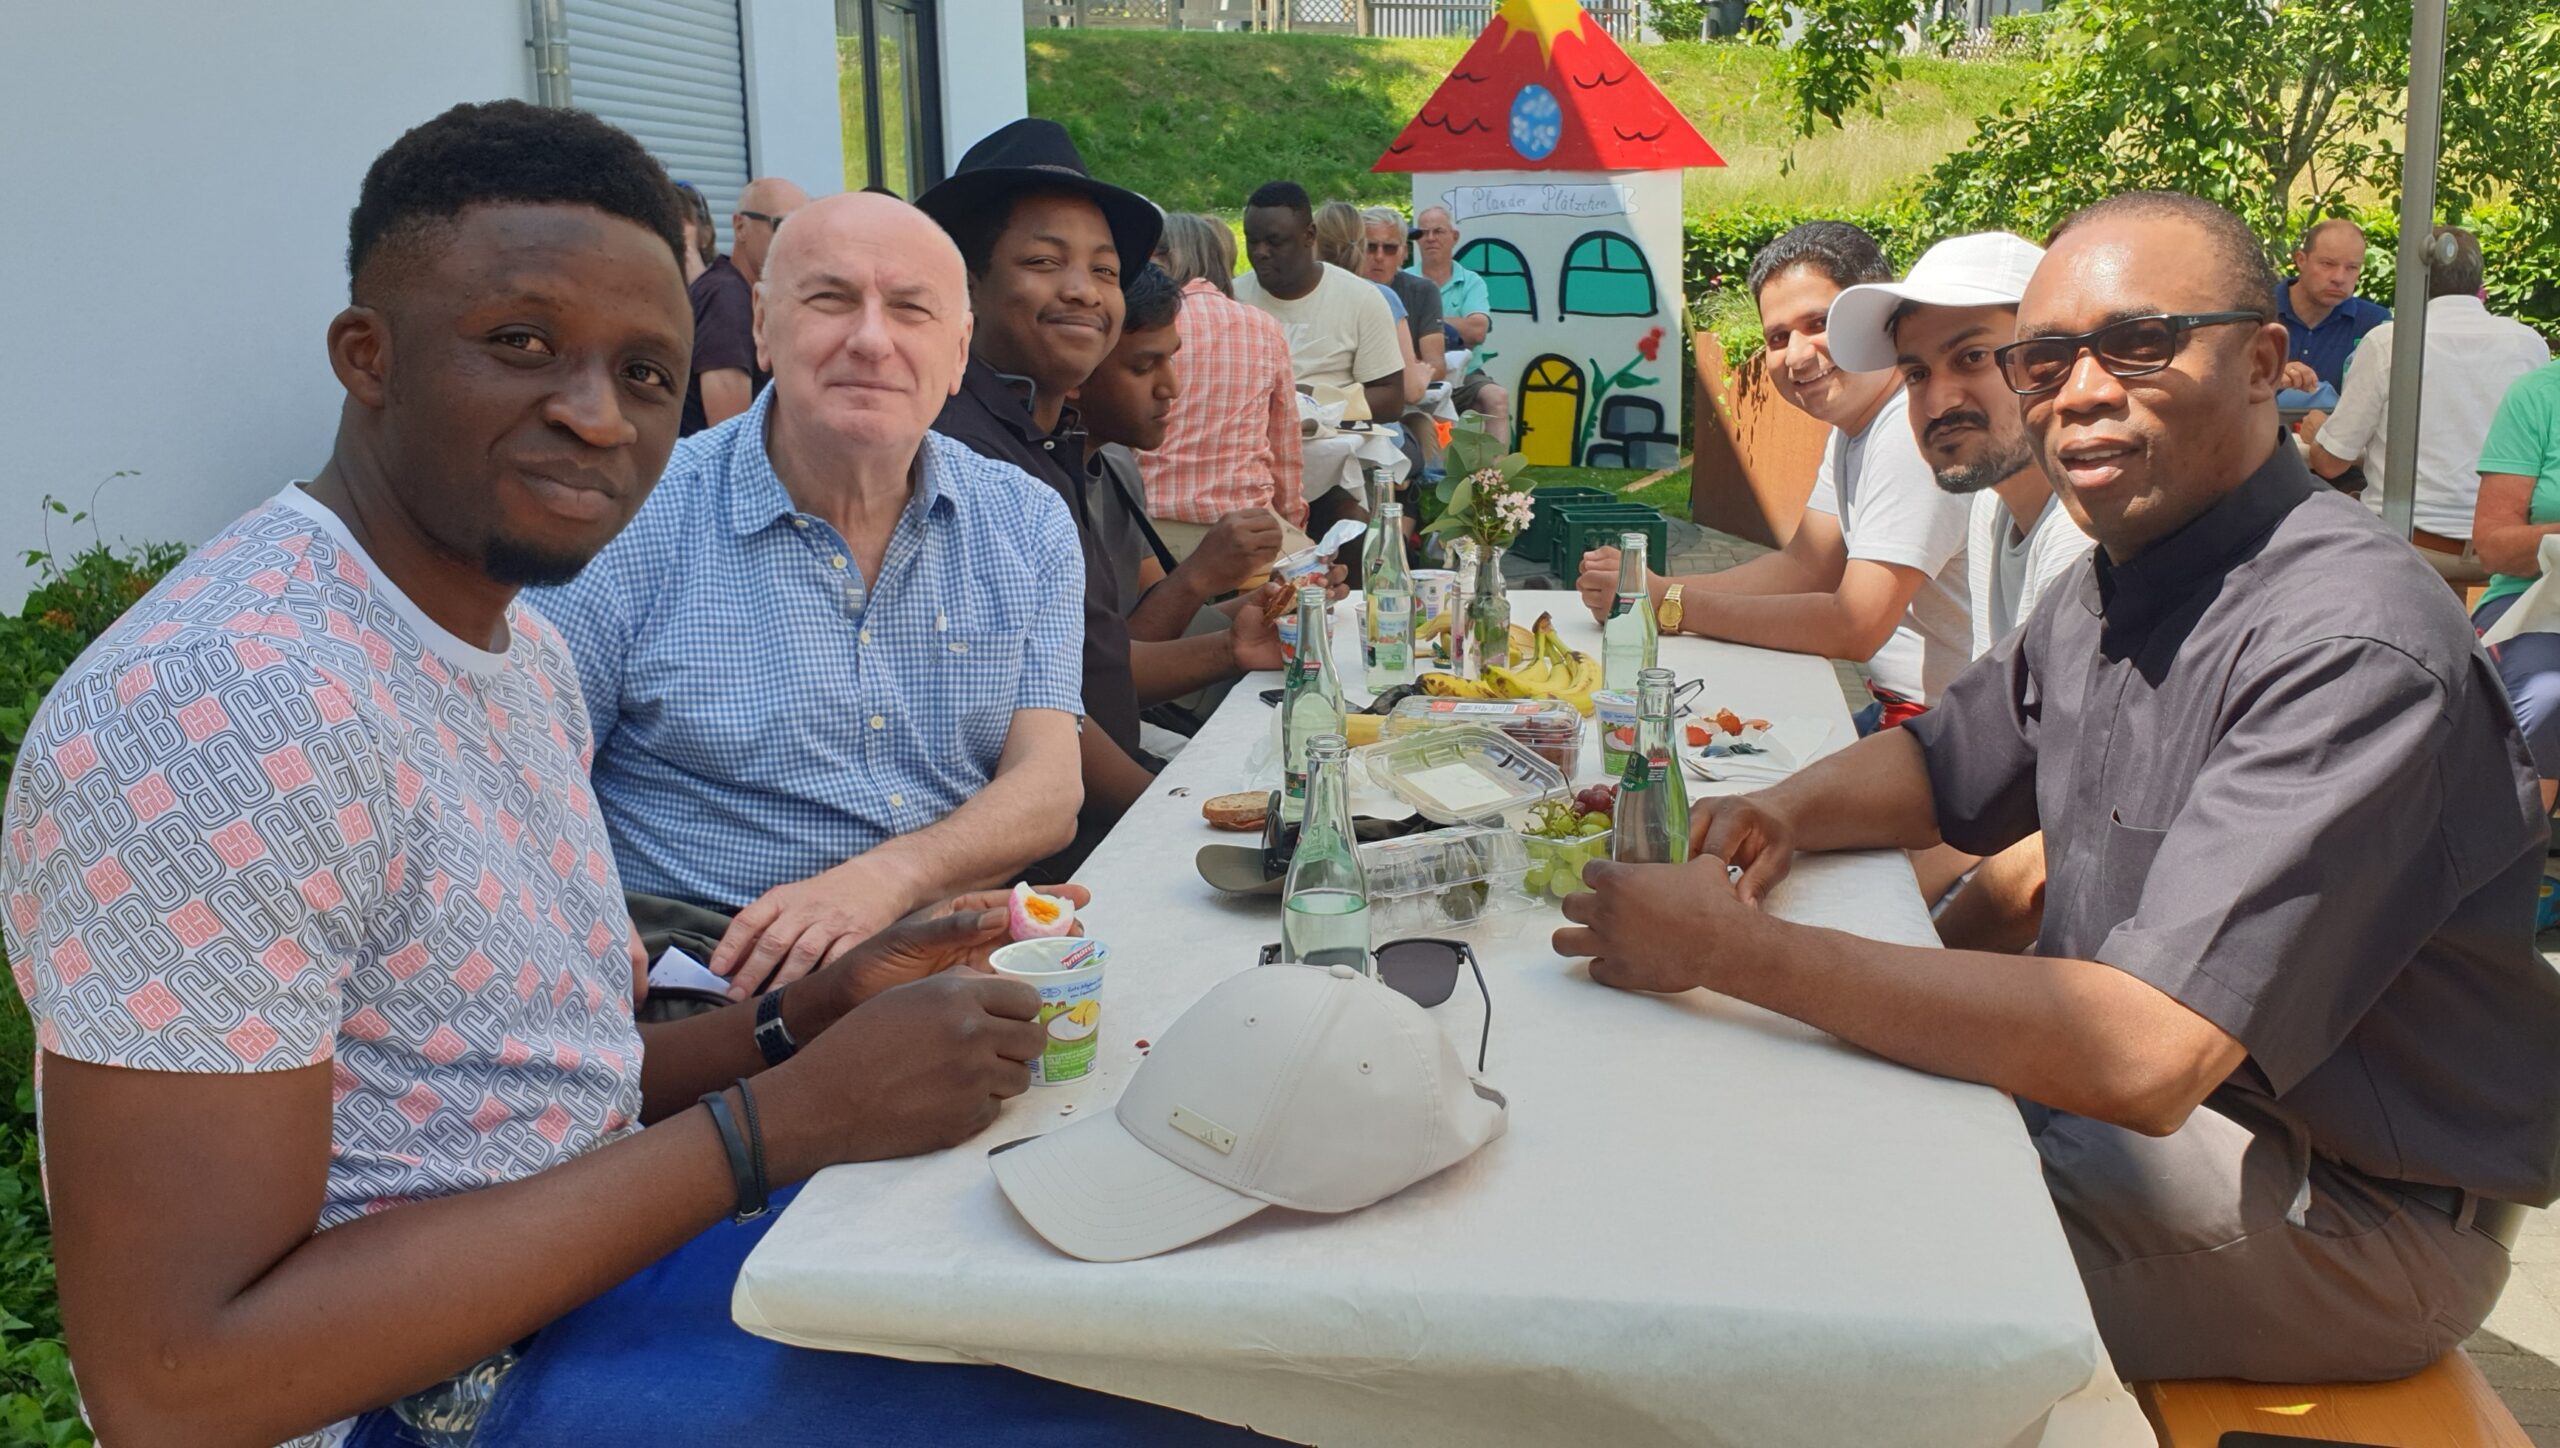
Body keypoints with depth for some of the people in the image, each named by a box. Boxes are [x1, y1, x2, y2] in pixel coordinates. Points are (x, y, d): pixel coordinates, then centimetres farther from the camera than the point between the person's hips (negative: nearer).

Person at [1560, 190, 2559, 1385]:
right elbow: (1942, 764, 18)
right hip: (2113, 1084, 8)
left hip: (2348, 1205, -8)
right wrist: (1788, 813, -6)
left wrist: (1734, 949, -35)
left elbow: (2142, 1057, -35)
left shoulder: (2353, 645, -27)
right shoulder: (2114, 589, 1)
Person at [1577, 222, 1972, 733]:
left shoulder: (1914, 433, -23)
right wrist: (1649, 589, -7)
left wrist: (1671, 606, -19)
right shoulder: (1853, 425, 9)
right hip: (1896, 709, 8)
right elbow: (1804, 567, 8)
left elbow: (1855, 628, -26)